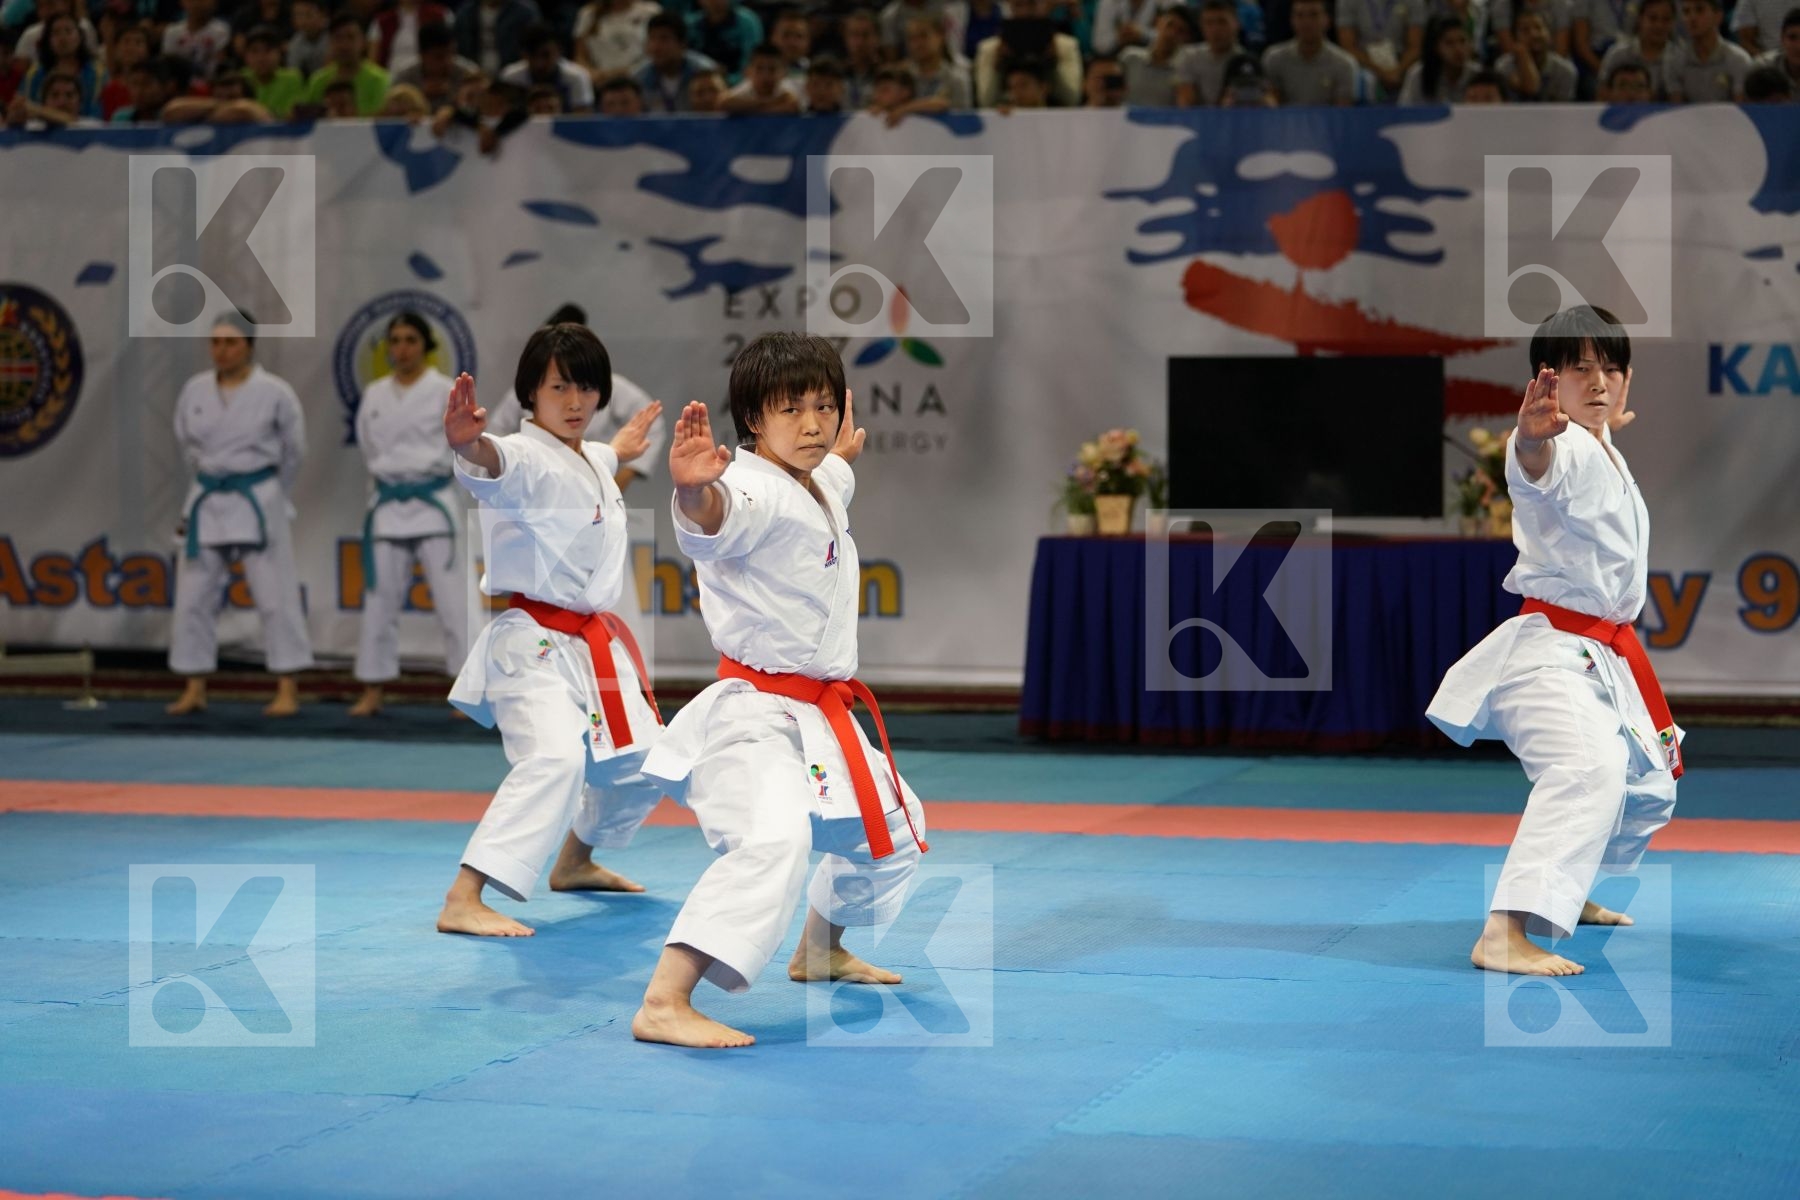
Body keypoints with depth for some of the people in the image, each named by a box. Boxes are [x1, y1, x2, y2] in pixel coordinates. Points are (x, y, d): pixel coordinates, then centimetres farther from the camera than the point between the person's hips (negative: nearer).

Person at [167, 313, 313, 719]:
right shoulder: (194, 391, 2)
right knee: (193, 597, 5)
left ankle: (287, 690, 1)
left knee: (275, 594, -4)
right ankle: (195, 690, 13)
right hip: (206, 502, 4)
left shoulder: (275, 393, -8)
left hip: (258, 502, -4)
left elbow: (292, 449, 5)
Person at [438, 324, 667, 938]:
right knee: (554, 757, -31)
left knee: (641, 766, 21)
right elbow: (495, 466, -45)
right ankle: (462, 903, -34)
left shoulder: (589, 461, 11)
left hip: (594, 643, 10)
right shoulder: (526, 457, -18)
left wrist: (619, 451, 54)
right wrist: (468, 443, -67)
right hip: (534, 640, -10)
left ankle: (575, 862, 46)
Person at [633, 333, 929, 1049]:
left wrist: (844, 450, 57)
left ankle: (821, 950, 53)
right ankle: (663, 1004, -40)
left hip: (820, 715, 10)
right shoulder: (756, 491, -20)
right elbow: (715, 518, -46)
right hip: (756, 714, -10)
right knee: (773, 837, -34)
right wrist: (695, 489, -68)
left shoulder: (822, 489, 10)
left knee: (891, 828, 28)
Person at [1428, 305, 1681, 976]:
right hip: (1551, 652, -10)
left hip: (1604, 656, 10)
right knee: (1585, 770, -35)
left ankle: (1570, 895, 49)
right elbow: (1540, 467, -47)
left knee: (1648, 787, 26)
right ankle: (1504, 934, -45)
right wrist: (1533, 437, -66)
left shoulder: (1606, 452, 13)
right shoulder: (1566, 451, -18)